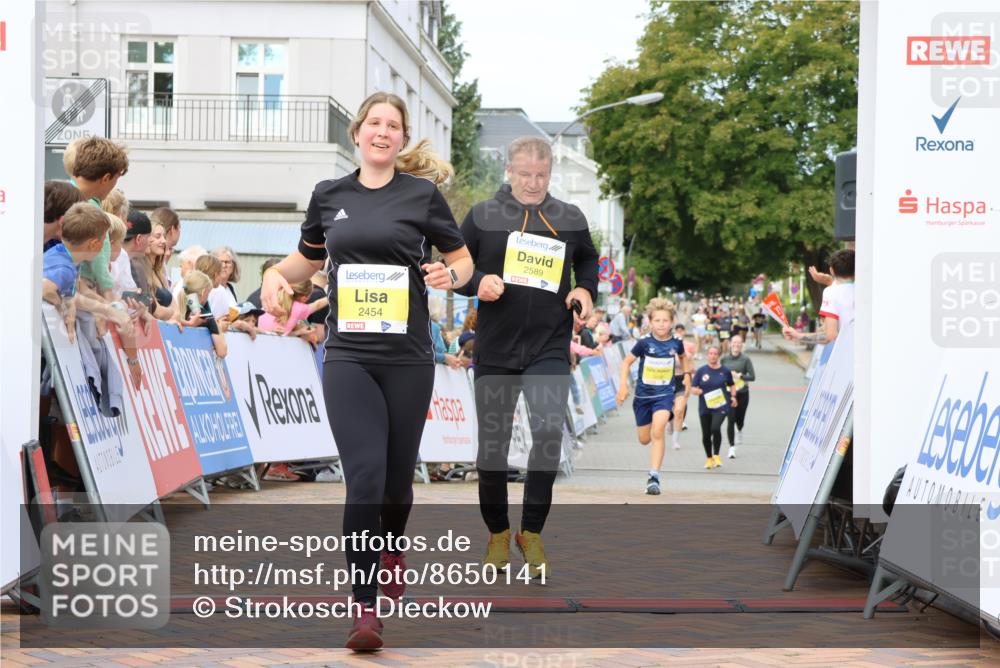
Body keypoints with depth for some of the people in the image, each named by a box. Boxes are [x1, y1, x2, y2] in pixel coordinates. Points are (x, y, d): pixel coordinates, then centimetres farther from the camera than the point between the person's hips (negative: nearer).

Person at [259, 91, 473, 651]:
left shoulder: (422, 193, 3)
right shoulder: (329, 196, 10)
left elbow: (463, 259, 9)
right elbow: (308, 258, 24)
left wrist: (450, 275, -14)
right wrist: (276, 274, 3)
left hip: (408, 357, 0)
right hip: (349, 356, 0)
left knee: (397, 477, 9)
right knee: (364, 476, -14)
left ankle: (393, 547, 44)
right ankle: (366, 609, -11)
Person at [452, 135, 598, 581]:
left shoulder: (570, 219, 7)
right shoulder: (482, 215, 2)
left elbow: (587, 260, 23)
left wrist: (585, 290, 4)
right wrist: (477, 282, -14)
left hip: (550, 347, 0)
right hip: (494, 347, 0)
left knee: (550, 430, -20)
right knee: (492, 441, 6)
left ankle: (532, 532, -3)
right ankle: (497, 532, 26)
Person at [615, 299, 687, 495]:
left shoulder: (676, 343, -6)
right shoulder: (644, 343, -12)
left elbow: (682, 357, 19)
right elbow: (627, 362, -1)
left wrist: (685, 374, 16)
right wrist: (623, 385, -9)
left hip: (665, 394, -1)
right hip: (643, 394, 1)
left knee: (658, 430, -24)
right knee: (644, 439, 13)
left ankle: (654, 477, -21)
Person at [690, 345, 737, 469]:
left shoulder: (725, 371, 3)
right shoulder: (701, 371, 2)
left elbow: (732, 385, 20)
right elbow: (692, 388, 2)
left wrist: (733, 396, 5)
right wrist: (699, 391, -18)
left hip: (721, 406, -2)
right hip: (705, 407, 2)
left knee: (716, 428, -24)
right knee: (706, 434, 6)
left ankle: (716, 456, -6)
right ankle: (709, 458, 29)